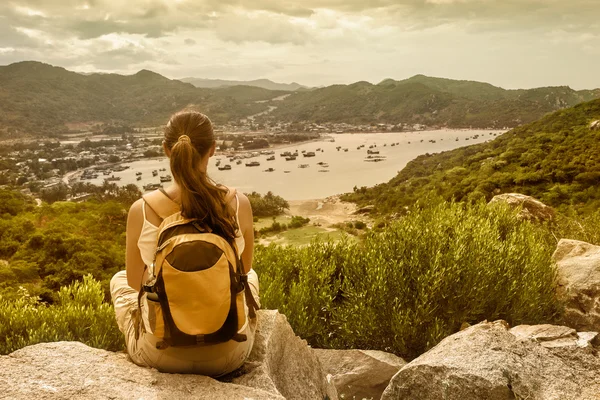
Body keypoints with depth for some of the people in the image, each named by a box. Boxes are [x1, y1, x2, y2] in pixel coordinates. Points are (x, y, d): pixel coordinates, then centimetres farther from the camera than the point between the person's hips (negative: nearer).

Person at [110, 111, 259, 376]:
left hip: (161, 354, 0)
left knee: (119, 280, 30)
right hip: (228, 354, 1)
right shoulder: (239, 204, -16)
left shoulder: (141, 210, -17)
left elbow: (135, 281, -1)